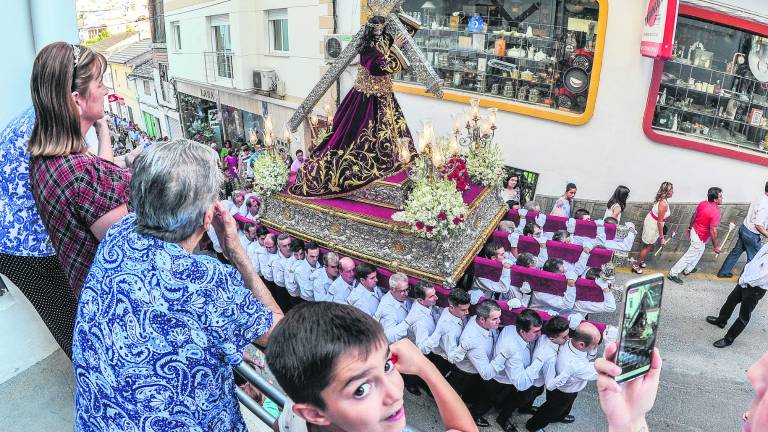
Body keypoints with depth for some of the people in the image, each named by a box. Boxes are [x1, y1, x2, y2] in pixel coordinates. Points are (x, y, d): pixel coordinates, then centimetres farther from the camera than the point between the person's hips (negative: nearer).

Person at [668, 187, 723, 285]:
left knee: (700, 251, 30)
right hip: (700, 237, -8)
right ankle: (673, 274, 15)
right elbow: (713, 231, -26)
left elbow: (694, 216, 8)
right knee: (690, 256, 6)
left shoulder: (702, 203, -7)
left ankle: (688, 269, 45)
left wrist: (690, 227, 23)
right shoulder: (715, 212, -30)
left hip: (695, 230, 8)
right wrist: (715, 246, -15)